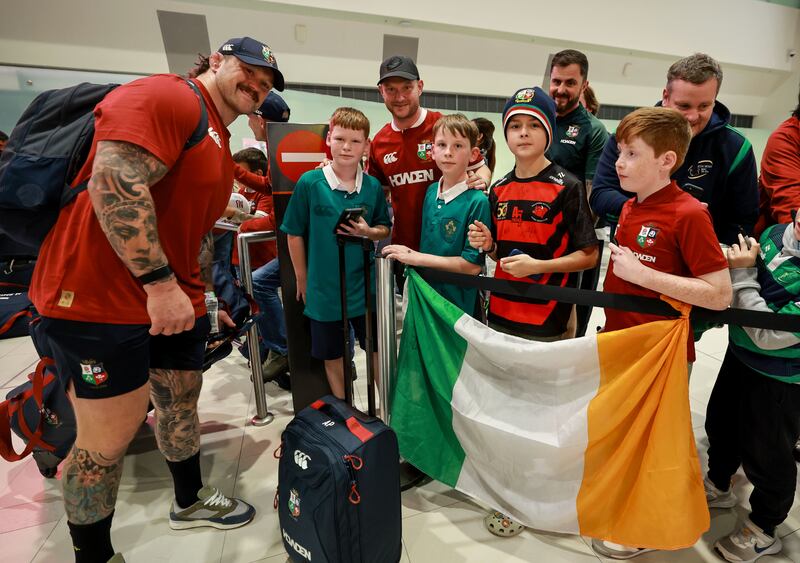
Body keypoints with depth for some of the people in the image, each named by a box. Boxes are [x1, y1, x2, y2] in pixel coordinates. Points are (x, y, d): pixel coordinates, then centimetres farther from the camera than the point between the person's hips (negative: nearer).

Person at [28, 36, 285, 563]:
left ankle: (191, 501, 45)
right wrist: (159, 282, -26)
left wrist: (211, 295, 22)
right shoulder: (168, 96, -11)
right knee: (110, 435, 3)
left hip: (177, 299, 10)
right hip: (101, 296, -9)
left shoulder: (222, 146, 18)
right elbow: (113, 182, -25)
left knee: (181, 404, 21)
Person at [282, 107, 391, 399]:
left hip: (364, 285, 1)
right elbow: (294, 233, -2)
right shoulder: (309, 182, -9)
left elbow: (385, 228, 8)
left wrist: (368, 231, -14)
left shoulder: (373, 186, -3)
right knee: (332, 355, 15)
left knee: (378, 349, 12)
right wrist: (302, 279, 2)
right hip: (324, 286, -1)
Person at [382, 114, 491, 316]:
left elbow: (472, 265, -19)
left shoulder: (478, 201, -17)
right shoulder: (431, 191, 2)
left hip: (460, 305, -5)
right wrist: (409, 253, -2)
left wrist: (416, 257, -17)